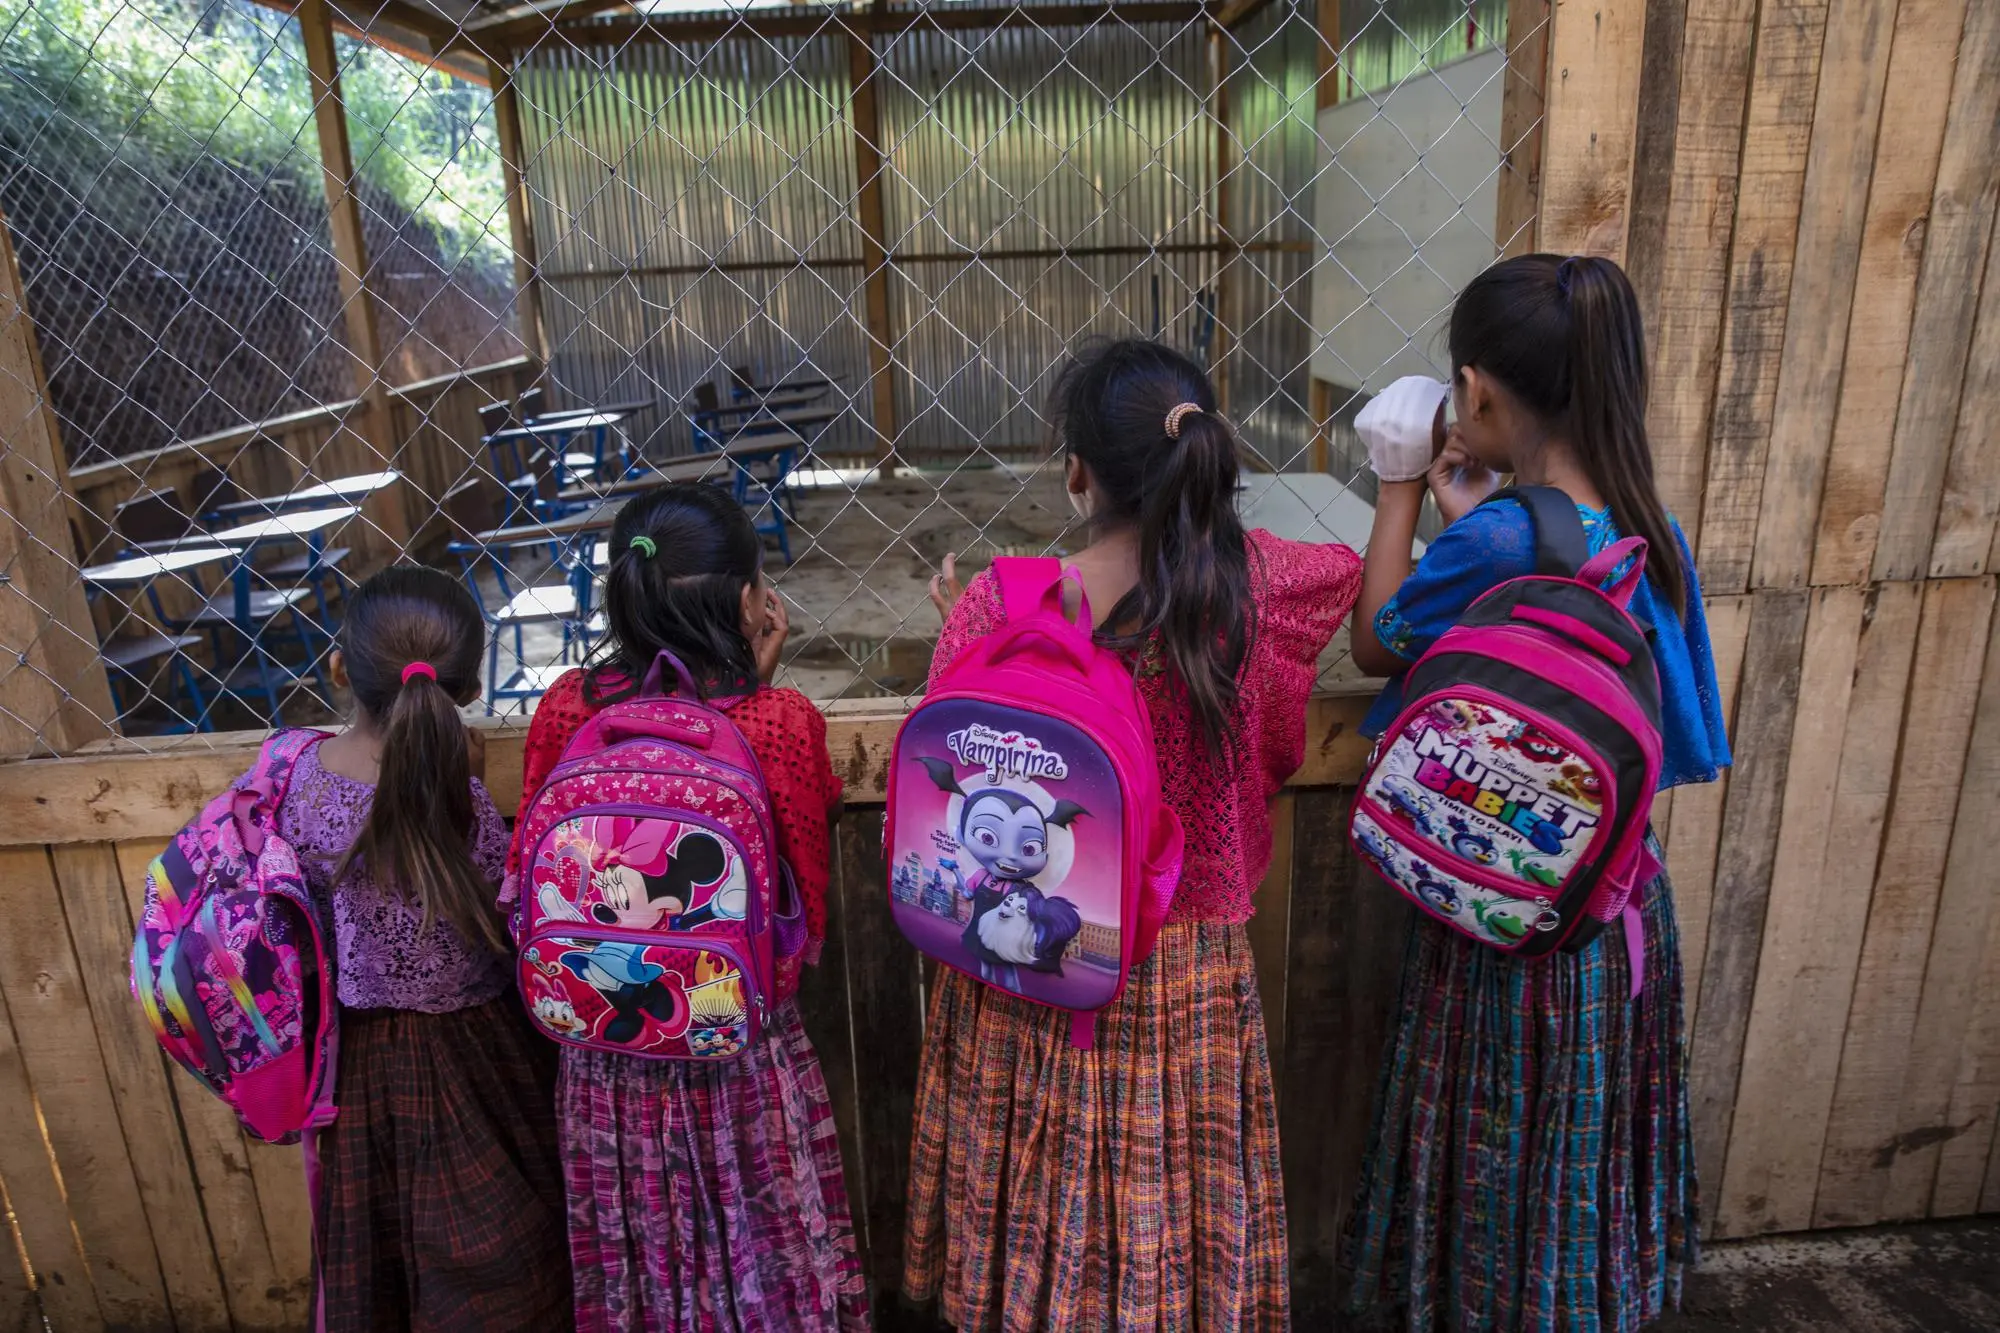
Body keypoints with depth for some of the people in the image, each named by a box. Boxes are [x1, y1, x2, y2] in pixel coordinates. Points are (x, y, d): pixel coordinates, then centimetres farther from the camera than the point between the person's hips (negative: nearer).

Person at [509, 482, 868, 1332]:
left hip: (606, 1064, 3)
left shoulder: (564, 708, -11)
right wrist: (756, 686, -7)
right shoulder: (780, 723, -20)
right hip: (743, 1060, -3)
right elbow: (807, 903, -4)